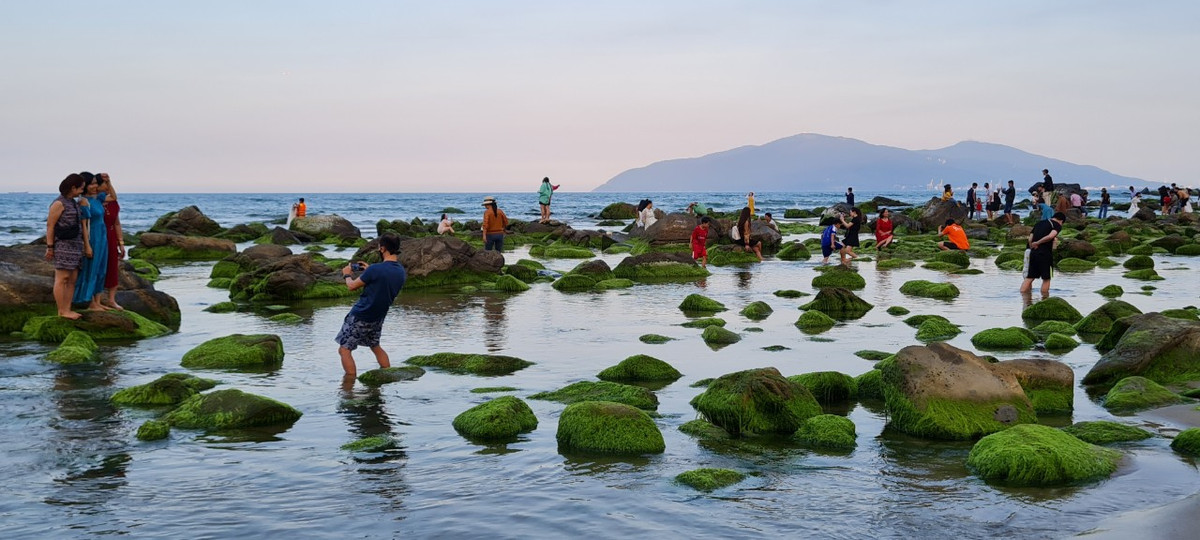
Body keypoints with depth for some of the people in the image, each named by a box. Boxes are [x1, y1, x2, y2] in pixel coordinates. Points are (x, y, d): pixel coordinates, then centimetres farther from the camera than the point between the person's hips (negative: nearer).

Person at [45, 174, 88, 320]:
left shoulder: (73, 202, 14)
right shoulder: (59, 203, -12)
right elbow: (50, 225, -11)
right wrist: (49, 247, -13)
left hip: (75, 246, 9)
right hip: (63, 246, -9)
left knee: (72, 279, 8)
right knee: (62, 279, -5)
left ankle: (67, 309, 12)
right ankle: (61, 312, -2)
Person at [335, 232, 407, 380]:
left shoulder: (375, 269, -25)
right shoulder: (401, 271, -2)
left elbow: (352, 286, -12)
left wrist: (347, 274, 8)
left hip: (360, 317, -8)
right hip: (379, 317, 8)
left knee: (344, 349, 1)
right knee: (375, 346, 27)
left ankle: (351, 383, -5)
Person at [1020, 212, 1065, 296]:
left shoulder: (1039, 223, 19)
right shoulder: (1057, 225, 0)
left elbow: (1030, 239, 12)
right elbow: (1050, 236, -20)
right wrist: (1038, 243, -11)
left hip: (1033, 253, 6)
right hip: (1045, 254, -6)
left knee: (1029, 277, 9)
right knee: (1046, 279, 7)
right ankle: (1044, 298, 10)